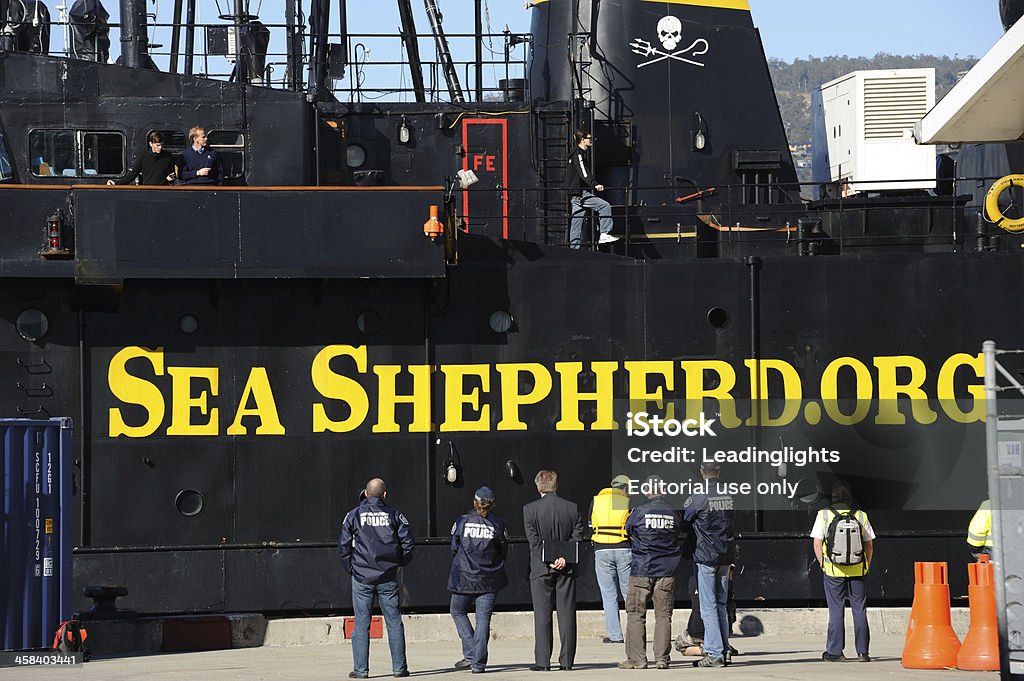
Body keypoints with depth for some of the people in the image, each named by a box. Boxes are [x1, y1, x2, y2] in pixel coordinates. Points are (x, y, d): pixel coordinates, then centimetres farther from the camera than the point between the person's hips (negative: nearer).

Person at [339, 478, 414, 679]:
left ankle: (360, 669, 0)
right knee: (394, 622, 6)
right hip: (388, 577, 1)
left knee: (361, 623, 2)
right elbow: (408, 542, -2)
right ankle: (399, 667, 6)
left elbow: (344, 546, -1)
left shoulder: (354, 515, 2)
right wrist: (400, 563, 12)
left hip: (362, 577, -1)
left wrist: (351, 568, 9)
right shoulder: (394, 515, 3)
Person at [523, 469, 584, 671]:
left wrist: (550, 562, -10)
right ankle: (567, 660, 4)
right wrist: (564, 558, -10)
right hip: (567, 569, 2)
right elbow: (577, 537, -3)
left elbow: (534, 542, -10)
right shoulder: (572, 508, 3)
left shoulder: (530, 509, -5)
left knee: (542, 616, 1)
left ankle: (542, 660, -2)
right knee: (567, 615, 5)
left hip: (541, 569, -2)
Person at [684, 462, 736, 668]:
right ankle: (724, 650, 16)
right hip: (725, 555, 6)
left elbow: (683, 518, -5)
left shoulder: (699, 497, -14)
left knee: (708, 607, -4)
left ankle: (715, 654, -7)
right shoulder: (728, 497, 5)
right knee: (721, 604, 15)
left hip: (705, 556, -6)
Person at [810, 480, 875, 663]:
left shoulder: (824, 515, -4)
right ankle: (862, 651, 8)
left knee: (836, 610, 4)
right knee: (859, 609, 8)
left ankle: (835, 651, 5)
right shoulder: (861, 516, 2)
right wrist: (866, 566, 17)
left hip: (833, 570, -1)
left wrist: (823, 565, 7)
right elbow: (869, 545, 6)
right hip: (857, 570, 1)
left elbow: (817, 544, -4)